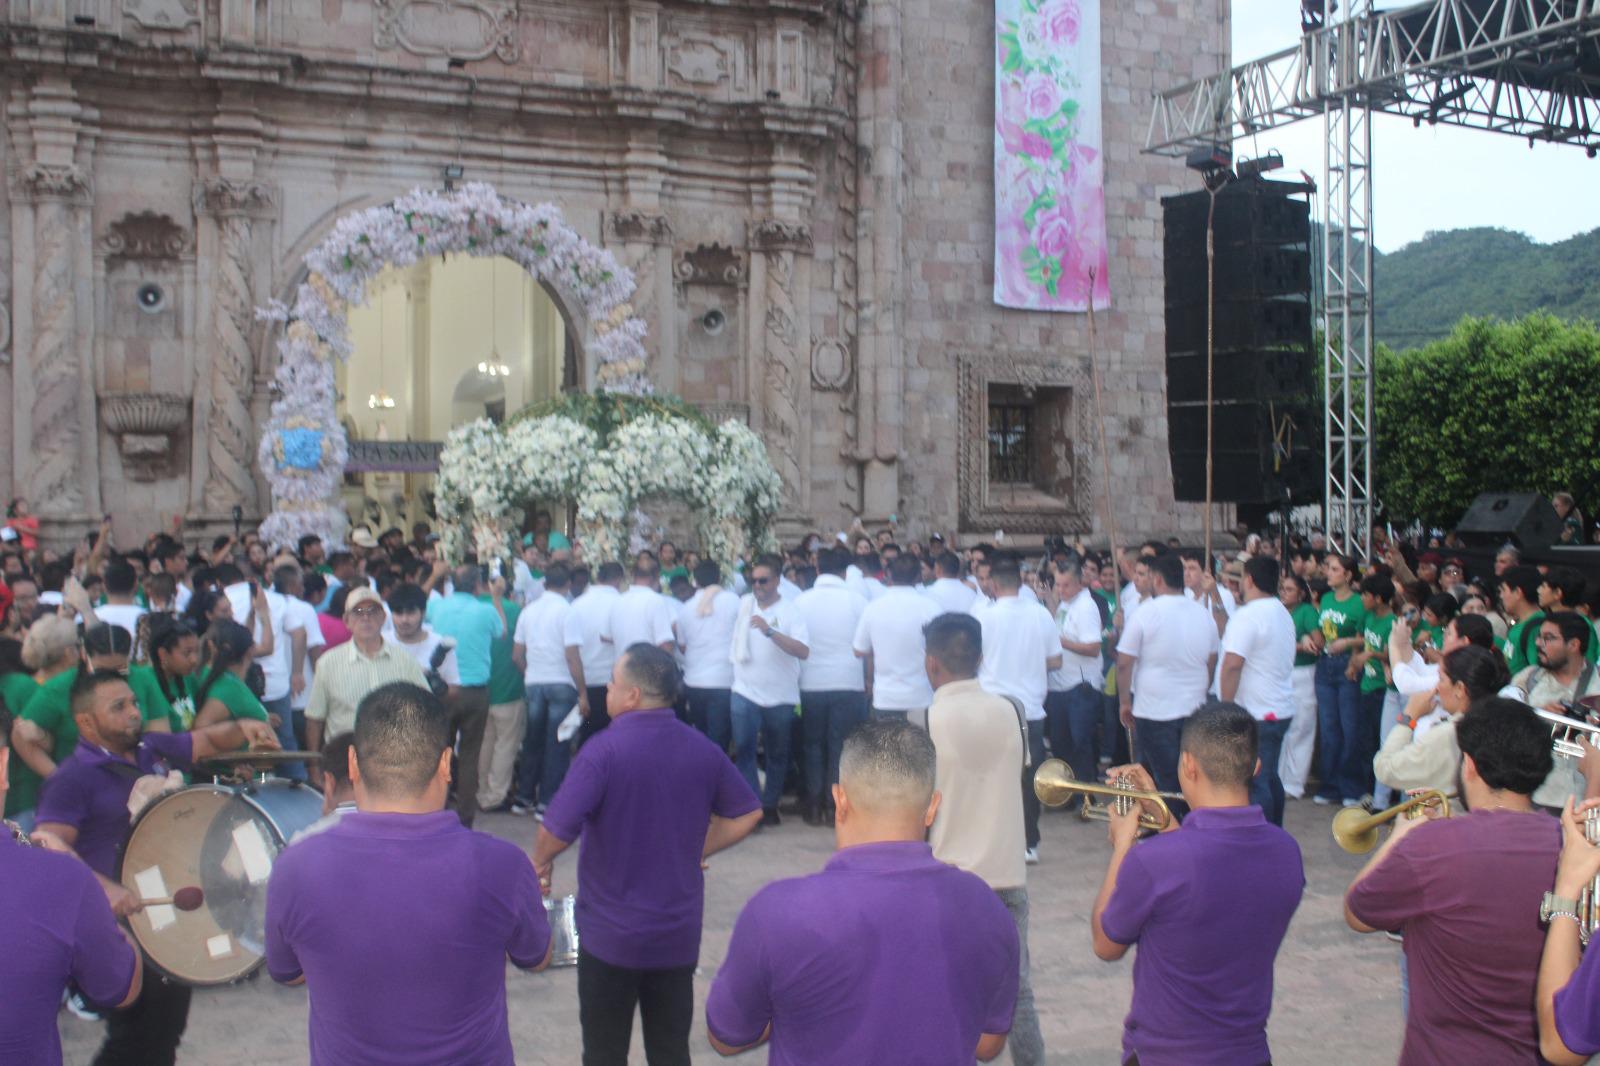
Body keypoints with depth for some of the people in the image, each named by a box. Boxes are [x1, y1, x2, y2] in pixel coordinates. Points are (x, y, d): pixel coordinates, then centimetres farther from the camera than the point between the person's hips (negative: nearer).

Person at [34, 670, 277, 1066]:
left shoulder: (153, 749, 5)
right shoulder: (73, 778, -17)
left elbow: (208, 741, 18)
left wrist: (242, 728, -4)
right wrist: (104, 886, -39)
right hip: (121, 924, -7)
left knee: (167, 1031, 19)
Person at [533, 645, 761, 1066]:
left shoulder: (604, 750, -18)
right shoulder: (702, 749, 0)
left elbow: (558, 830, -23)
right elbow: (748, 813, 9)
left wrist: (541, 862, -2)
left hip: (611, 932, -4)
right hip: (679, 931, 5)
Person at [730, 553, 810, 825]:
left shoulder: (791, 612, -8)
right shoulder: (744, 604, 4)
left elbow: (804, 651, -21)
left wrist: (770, 631, -30)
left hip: (780, 697, -2)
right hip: (745, 692, 2)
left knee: (777, 754, 10)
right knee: (743, 750, -9)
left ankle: (770, 805, 25)